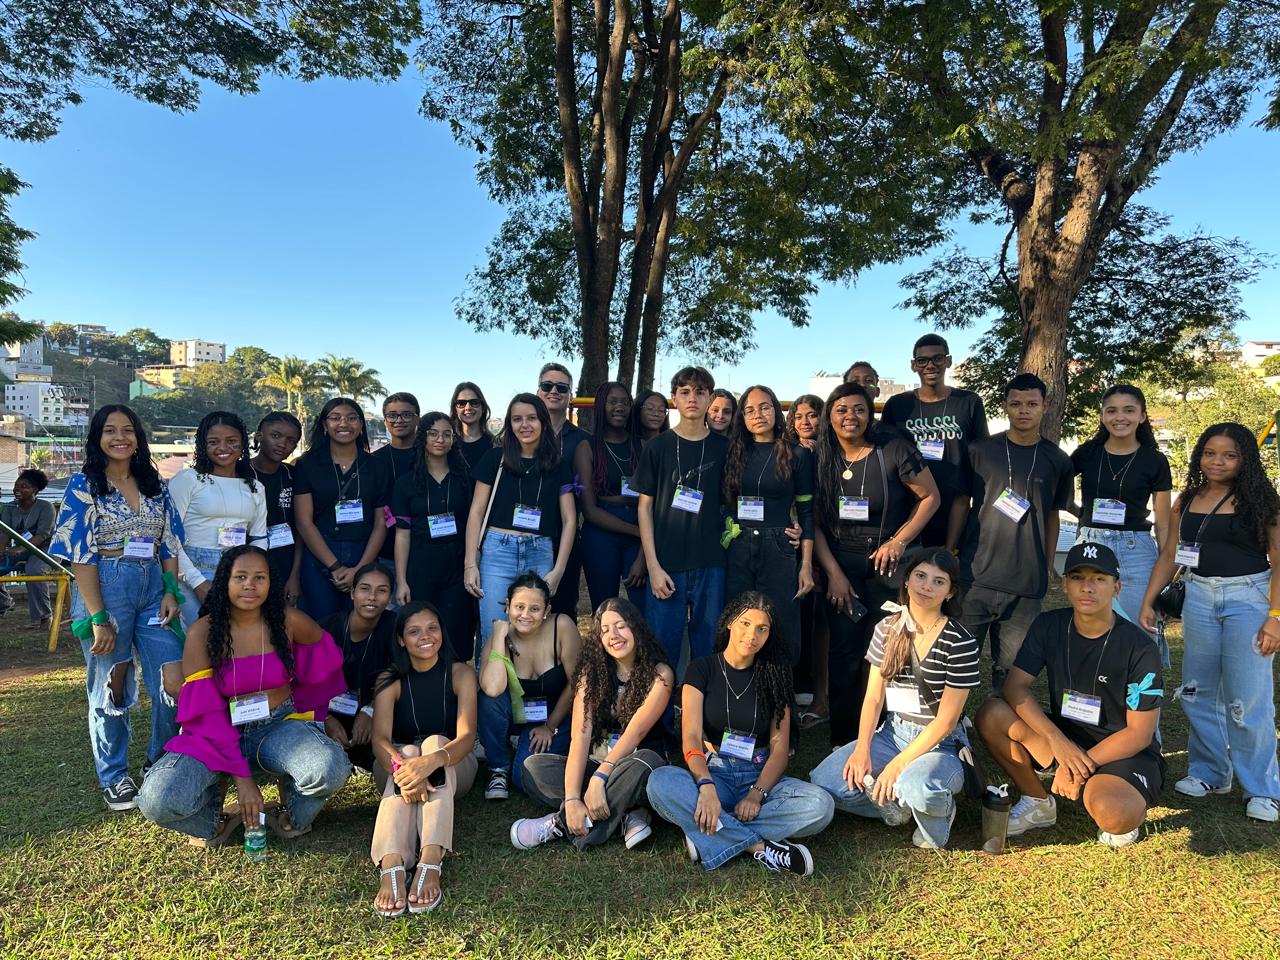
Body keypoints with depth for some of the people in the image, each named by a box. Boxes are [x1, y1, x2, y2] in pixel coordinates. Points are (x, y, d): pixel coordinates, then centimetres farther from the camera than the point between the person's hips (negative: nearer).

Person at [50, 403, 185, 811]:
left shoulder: (155, 484, 9)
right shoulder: (84, 485, -3)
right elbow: (80, 554, -9)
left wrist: (171, 591, -2)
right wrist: (98, 617, -14)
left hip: (153, 586, 4)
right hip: (105, 588, -4)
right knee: (111, 687, 7)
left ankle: (162, 763, 23)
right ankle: (113, 778, 24)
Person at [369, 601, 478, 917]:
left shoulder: (460, 674, -11)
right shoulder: (390, 681, -7)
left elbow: (467, 736, -24)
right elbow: (380, 739, -22)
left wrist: (431, 762, -46)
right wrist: (400, 766, -45)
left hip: (453, 769, 0)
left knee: (435, 742, -32)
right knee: (408, 752, -33)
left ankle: (430, 863, -50)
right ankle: (392, 867, -54)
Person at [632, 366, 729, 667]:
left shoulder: (724, 447, 6)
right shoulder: (658, 446, 3)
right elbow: (644, 507, 2)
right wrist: (653, 566, -5)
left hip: (711, 566, 1)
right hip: (667, 566, -1)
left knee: (709, 652, 7)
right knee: (662, 649, 3)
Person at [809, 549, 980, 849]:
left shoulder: (961, 642, -12)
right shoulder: (887, 629, 2)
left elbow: (947, 719, -13)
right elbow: (874, 697, 1)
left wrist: (899, 763, -18)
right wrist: (862, 750, -12)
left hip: (940, 743, -4)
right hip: (893, 731, 4)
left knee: (918, 788, -38)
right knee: (824, 781, -16)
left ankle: (938, 811, -1)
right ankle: (900, 802, 5)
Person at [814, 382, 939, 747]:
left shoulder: (894, 451, -8)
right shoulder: (822, 460, 2)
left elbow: (930, 497, -3)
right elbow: (814, 522, 4)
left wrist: (898, 541, -10)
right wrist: (833, 572, -3)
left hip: (886, 565, -2)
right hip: (840, 568, 3)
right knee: (843, 652, 4)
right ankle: (841, 738, 16)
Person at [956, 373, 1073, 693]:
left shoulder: (1057, 461, 7)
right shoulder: (980, 451, 3)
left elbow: (1052, 517, 14)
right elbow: (961, 505, 7)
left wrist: (1048, 570, 12)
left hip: (1027, 584, 1)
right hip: (974, 576, -1)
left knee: (1010, 670, 7)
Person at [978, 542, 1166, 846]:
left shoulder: (1140, 649, -17)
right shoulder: (1049, 626, -6)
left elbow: (1139, 733, -15)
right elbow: (1015, 686, -12)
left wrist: (1080, 765, -22)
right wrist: (1058, 741, -25)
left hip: (1123, 751, -4)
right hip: (1063, 737, 4)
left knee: (1113, 815, -37)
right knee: (992, 715, -21)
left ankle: (1131, 811, 4)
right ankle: (1038, 803, 2)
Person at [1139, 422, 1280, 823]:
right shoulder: (1188, 500, 8)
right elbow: (1169, 555, 12)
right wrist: (1148, 601, 8)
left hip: (1247, 597, -4)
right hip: (1199, 596, 5)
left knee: (1247, 699, -4)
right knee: (1198, 692, 10)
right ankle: (1208, 773, 24)